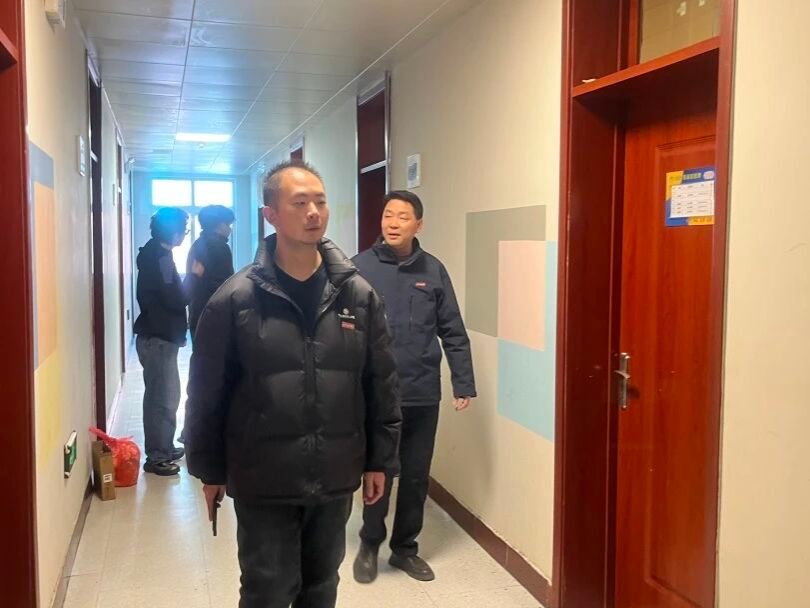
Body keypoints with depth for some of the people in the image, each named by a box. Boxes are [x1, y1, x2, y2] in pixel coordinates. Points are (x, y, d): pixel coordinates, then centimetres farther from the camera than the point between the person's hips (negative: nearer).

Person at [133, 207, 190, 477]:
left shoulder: (154, 253, 14)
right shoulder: (161, 257, -17)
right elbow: (176, 299, -21)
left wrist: (186, 282, 3)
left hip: (156, 336, 10)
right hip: (159, 339, -10)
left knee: (159, 396, 17)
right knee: (165, 399, -3)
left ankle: (161, 449, 28)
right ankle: (156, 456, 5)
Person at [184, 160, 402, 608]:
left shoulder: (358, 295, -2)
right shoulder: (235, 299, -10)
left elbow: (382, 386, 3)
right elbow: (207, 393, -4)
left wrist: (379, 459, 4)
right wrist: (209, 470, 0)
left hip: (335, 477, 3)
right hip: (263, 482, -2)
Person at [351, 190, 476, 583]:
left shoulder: (433, 271, 2)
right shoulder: (360, 267, -5)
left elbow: (452, 333, 5)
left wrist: (463, 383, 2)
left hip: (424, 395, 3)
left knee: (416, 476, 14)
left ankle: (405, 548, 34)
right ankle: (370, 545, 33)